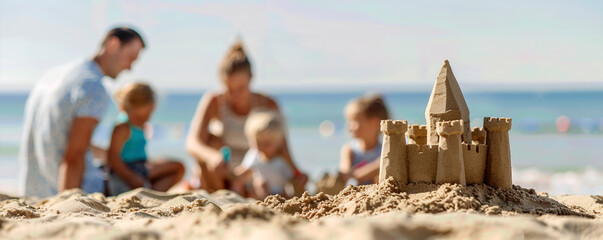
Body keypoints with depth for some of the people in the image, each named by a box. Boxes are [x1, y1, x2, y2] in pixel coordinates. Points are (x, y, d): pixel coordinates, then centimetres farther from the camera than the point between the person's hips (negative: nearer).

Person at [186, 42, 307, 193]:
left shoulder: (268, 106, -9)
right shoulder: (213, 102, -12)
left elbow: (281, 148, -11)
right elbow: (192, 143, -25)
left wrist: (296, 173, -31)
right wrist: (212, 157, -47)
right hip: (223, 175, 1)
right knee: (211, 137, -24)